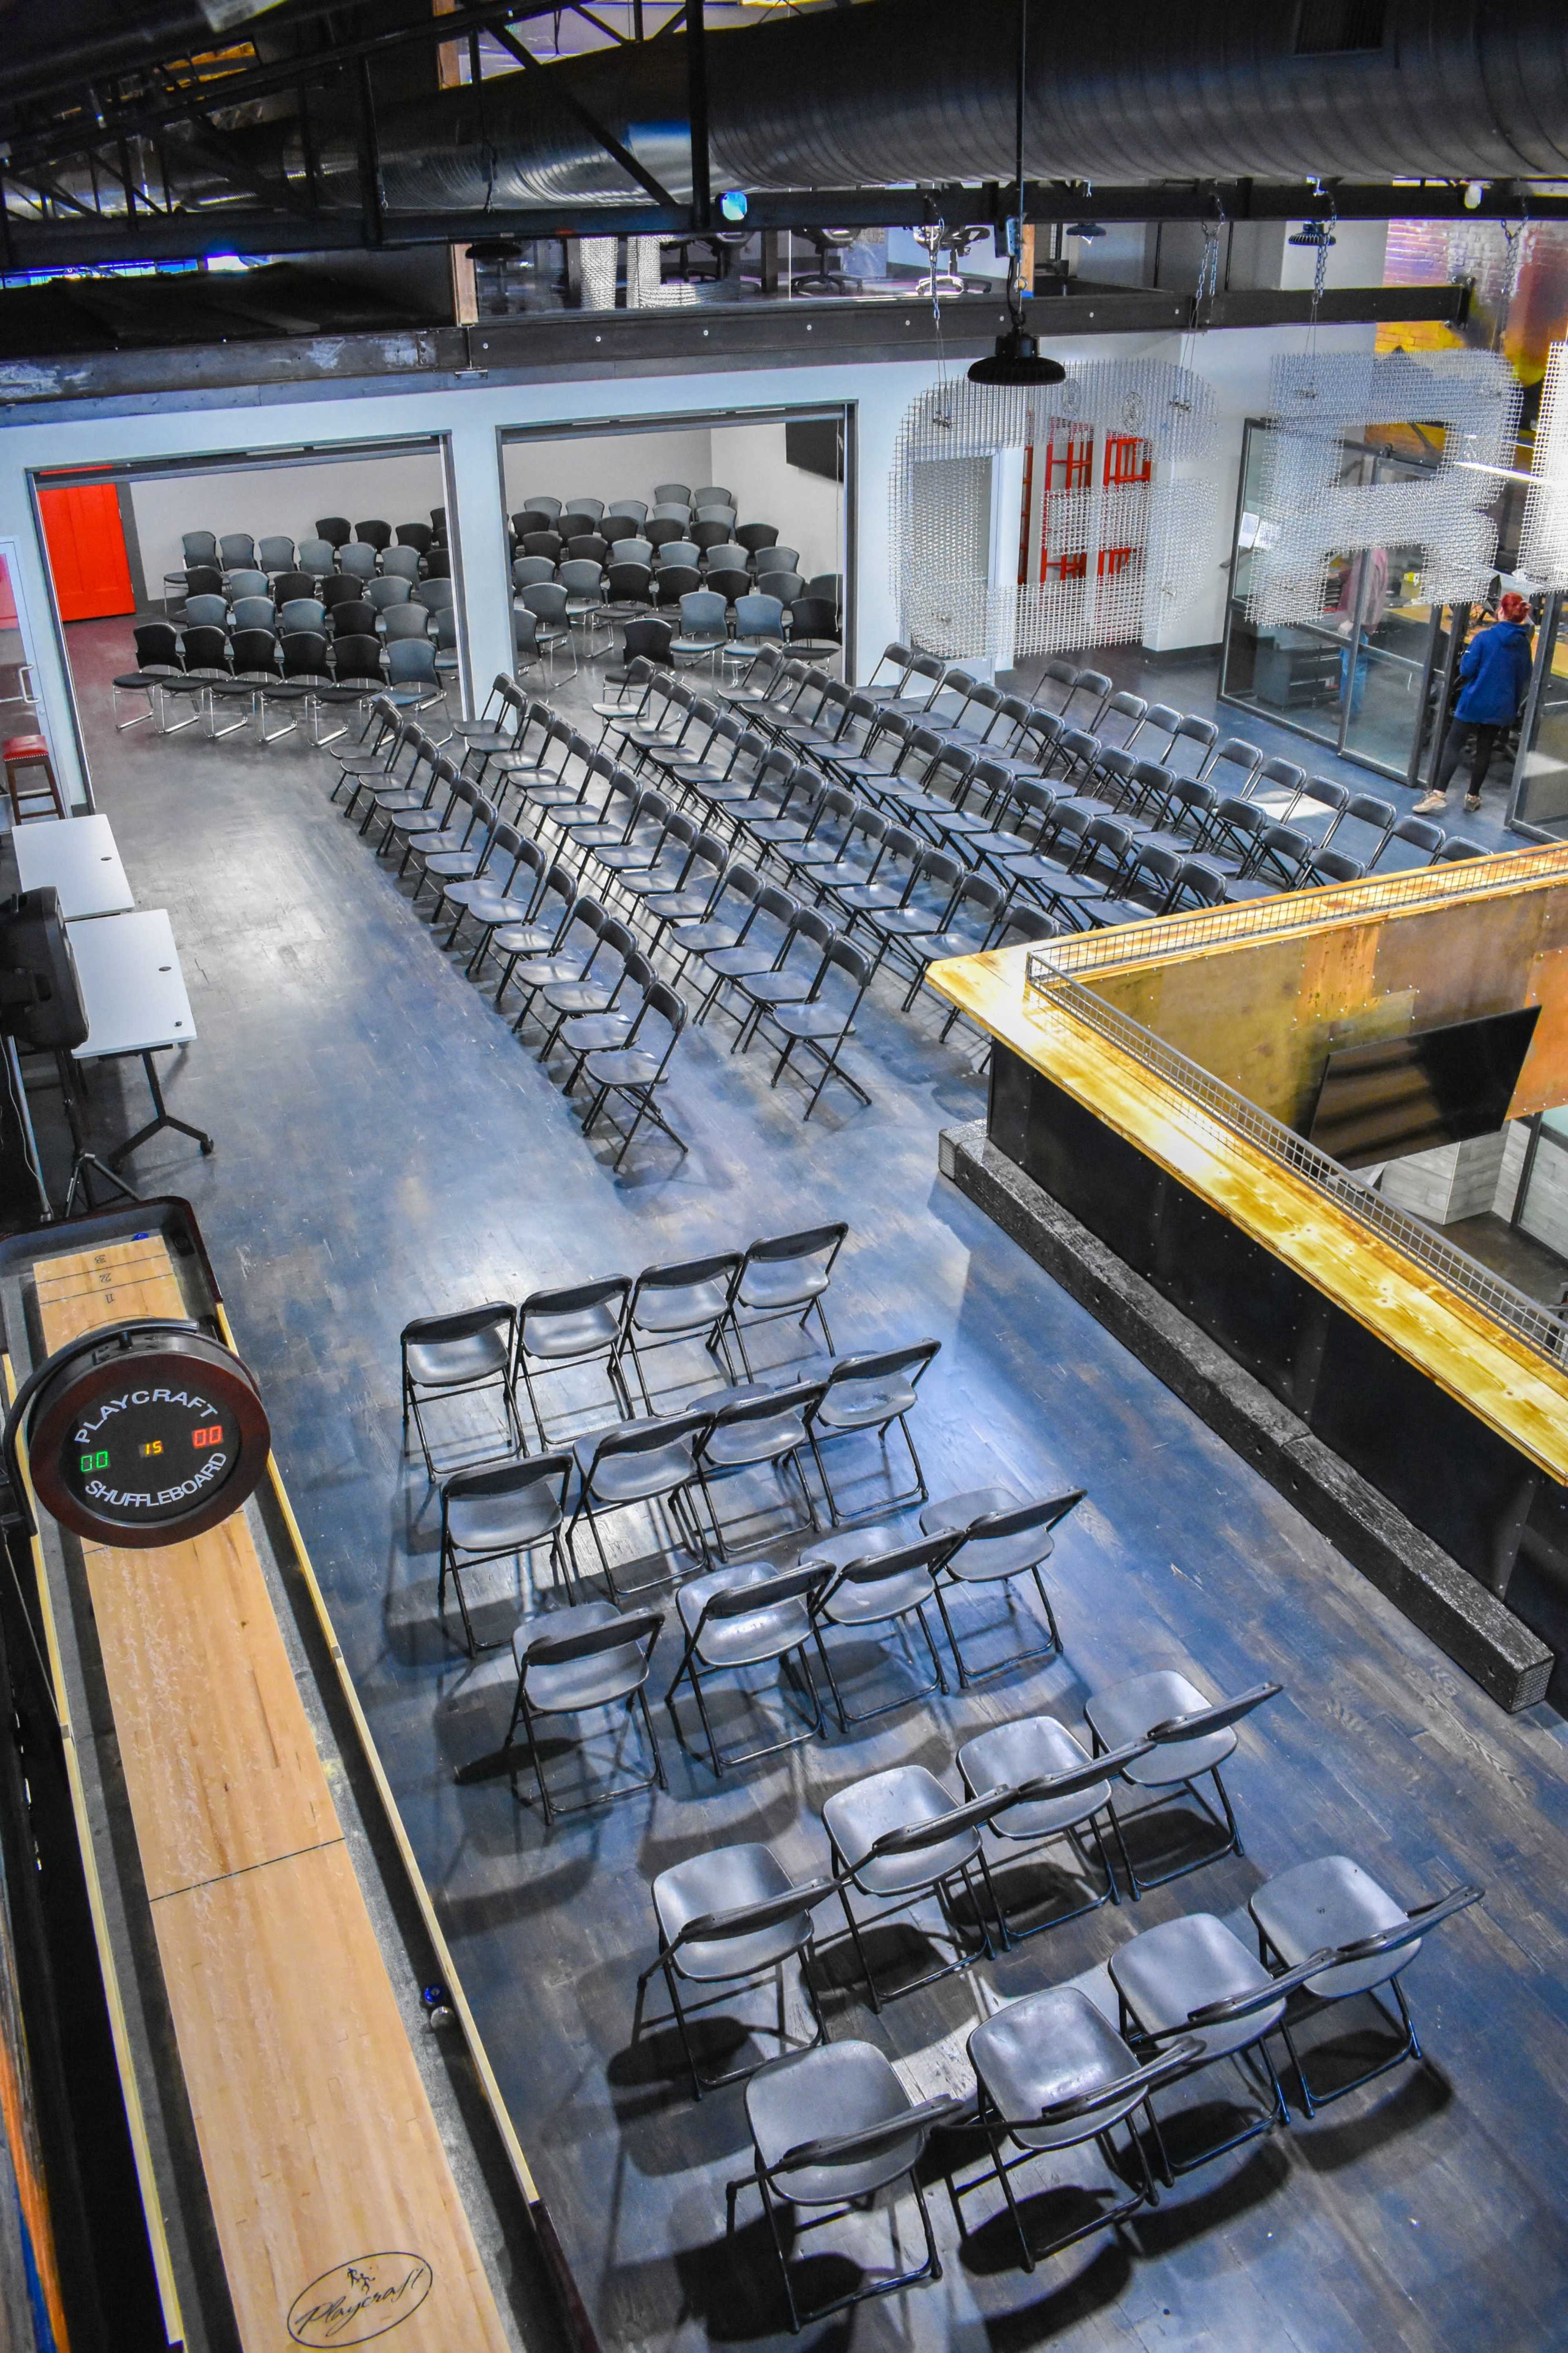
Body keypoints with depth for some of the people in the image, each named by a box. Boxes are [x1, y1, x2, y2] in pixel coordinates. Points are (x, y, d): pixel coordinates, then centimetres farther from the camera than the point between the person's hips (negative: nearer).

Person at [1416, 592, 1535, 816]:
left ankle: (1439, 793, -15)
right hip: (1501, 708, 4)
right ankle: (1473, 796, 20)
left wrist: (1465, 656, 6)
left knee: (1453, 744, -2)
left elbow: (1467, 669, -12)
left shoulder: (1484, 638, -12)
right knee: (1485, 749, 14)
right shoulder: (1524, 645, 2)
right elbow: (1524, 679, 9)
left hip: (1474, 702, -4)